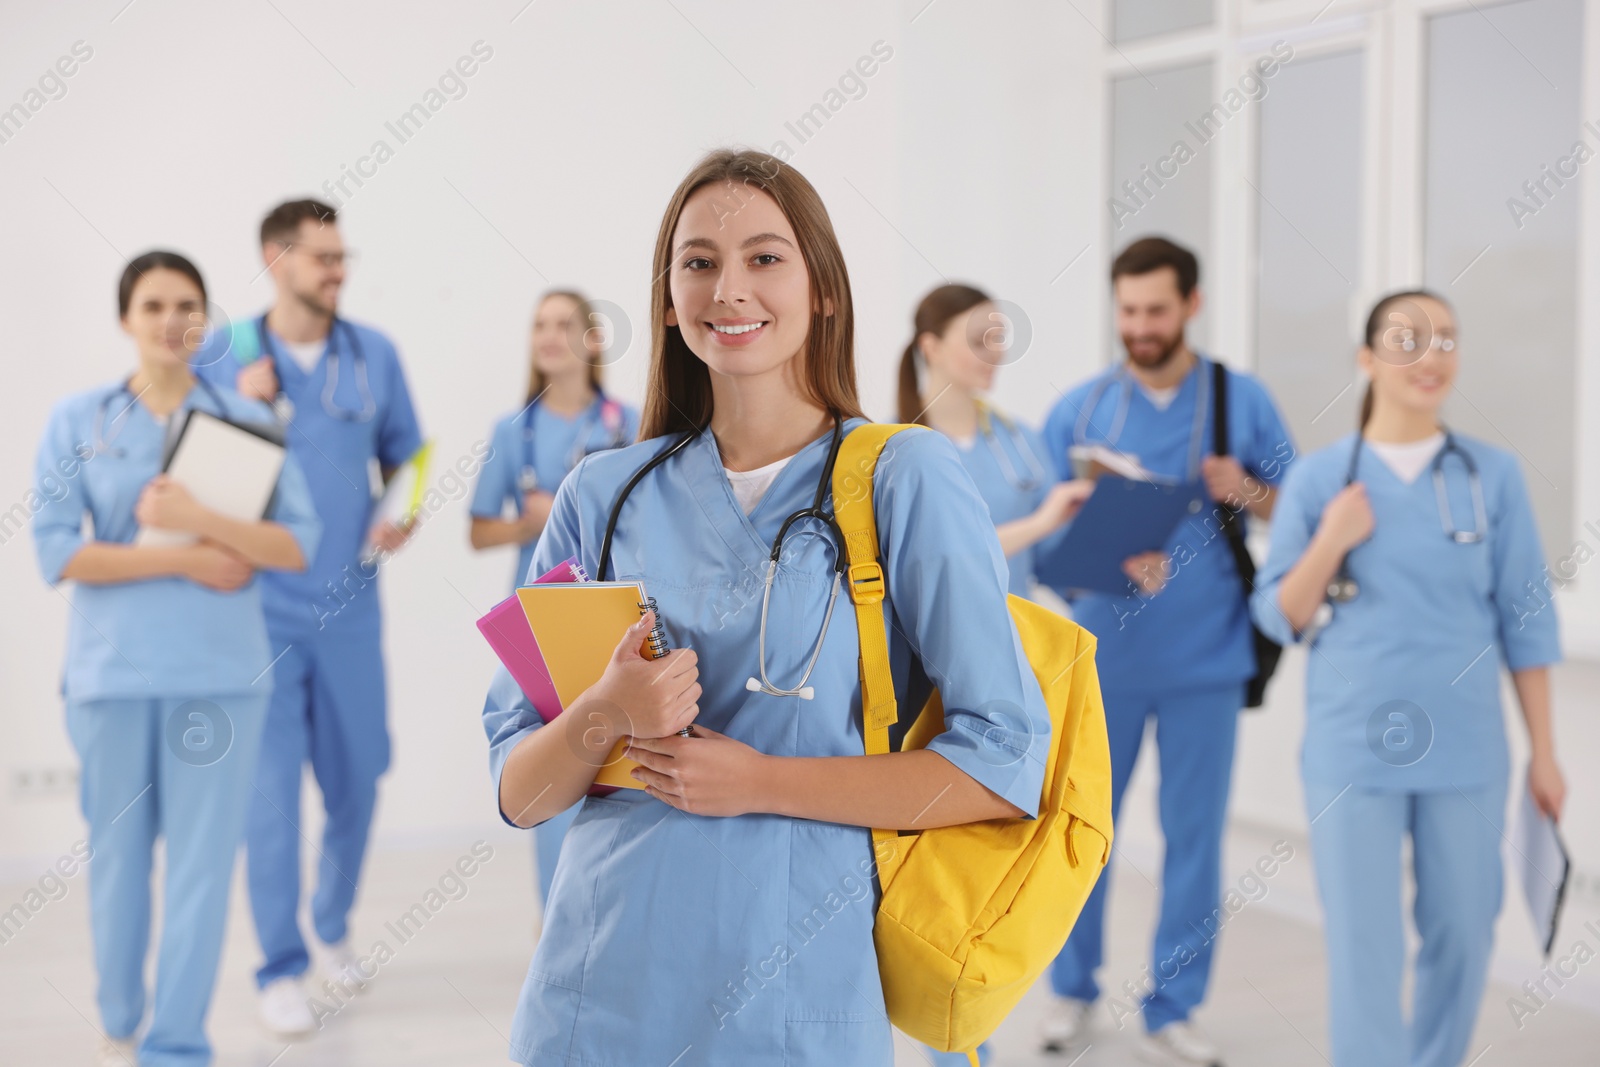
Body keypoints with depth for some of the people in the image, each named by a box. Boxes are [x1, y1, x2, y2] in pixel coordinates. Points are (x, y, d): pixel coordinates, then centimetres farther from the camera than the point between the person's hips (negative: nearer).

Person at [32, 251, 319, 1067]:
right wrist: (184, 561, -10)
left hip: (221, 669, 0)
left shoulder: (247, 420, 4)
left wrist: (203, 521, -17)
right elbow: (57, 552, -5)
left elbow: (297, 545, -2)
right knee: (118, 851, 7)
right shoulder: (78, 421, 4)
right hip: (113, 666, 0)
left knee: (203, 859, -1)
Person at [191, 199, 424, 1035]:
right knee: (271, 787, -2)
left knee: (356, 780, 10)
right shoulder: (220, 357, -2)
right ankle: (281, 967, 10)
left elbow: (405, 456, 13)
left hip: (349, 602, 3)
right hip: (260, 605, -2)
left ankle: (334, 924, 35)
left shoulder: (374, 355, 4)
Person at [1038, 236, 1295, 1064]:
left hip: (1204, 658, 0)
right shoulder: (1079, 409, 3)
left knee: (1194, 835, 4)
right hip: (1103, 655, 0)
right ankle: (1073, 989, 25)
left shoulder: (1242, 401, 4)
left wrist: (1247, 491, -13)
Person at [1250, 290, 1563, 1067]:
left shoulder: (1493, 475, 2)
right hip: (1353, 749, -1)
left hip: (1466, 748, 1)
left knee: (1461, 935, 10)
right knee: (1364, 948, 0)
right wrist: (1331, 544, -15)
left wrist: (1544, 750, 4)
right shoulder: (1317, 477, 0)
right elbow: (1279, 618, 2)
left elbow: (1524, 617, 4)